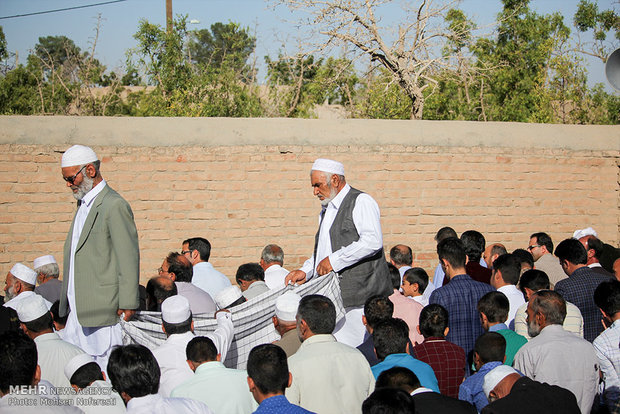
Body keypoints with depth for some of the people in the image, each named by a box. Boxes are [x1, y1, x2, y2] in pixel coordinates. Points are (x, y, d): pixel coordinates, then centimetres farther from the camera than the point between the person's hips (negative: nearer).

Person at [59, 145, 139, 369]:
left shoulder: (115, 206, -13)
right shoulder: (84, 203, 18)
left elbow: (129, 259, -15)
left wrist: (127, 306, -16)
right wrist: (68, 300, 16)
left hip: (104, 310, -9)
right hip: (78, 311, 9)